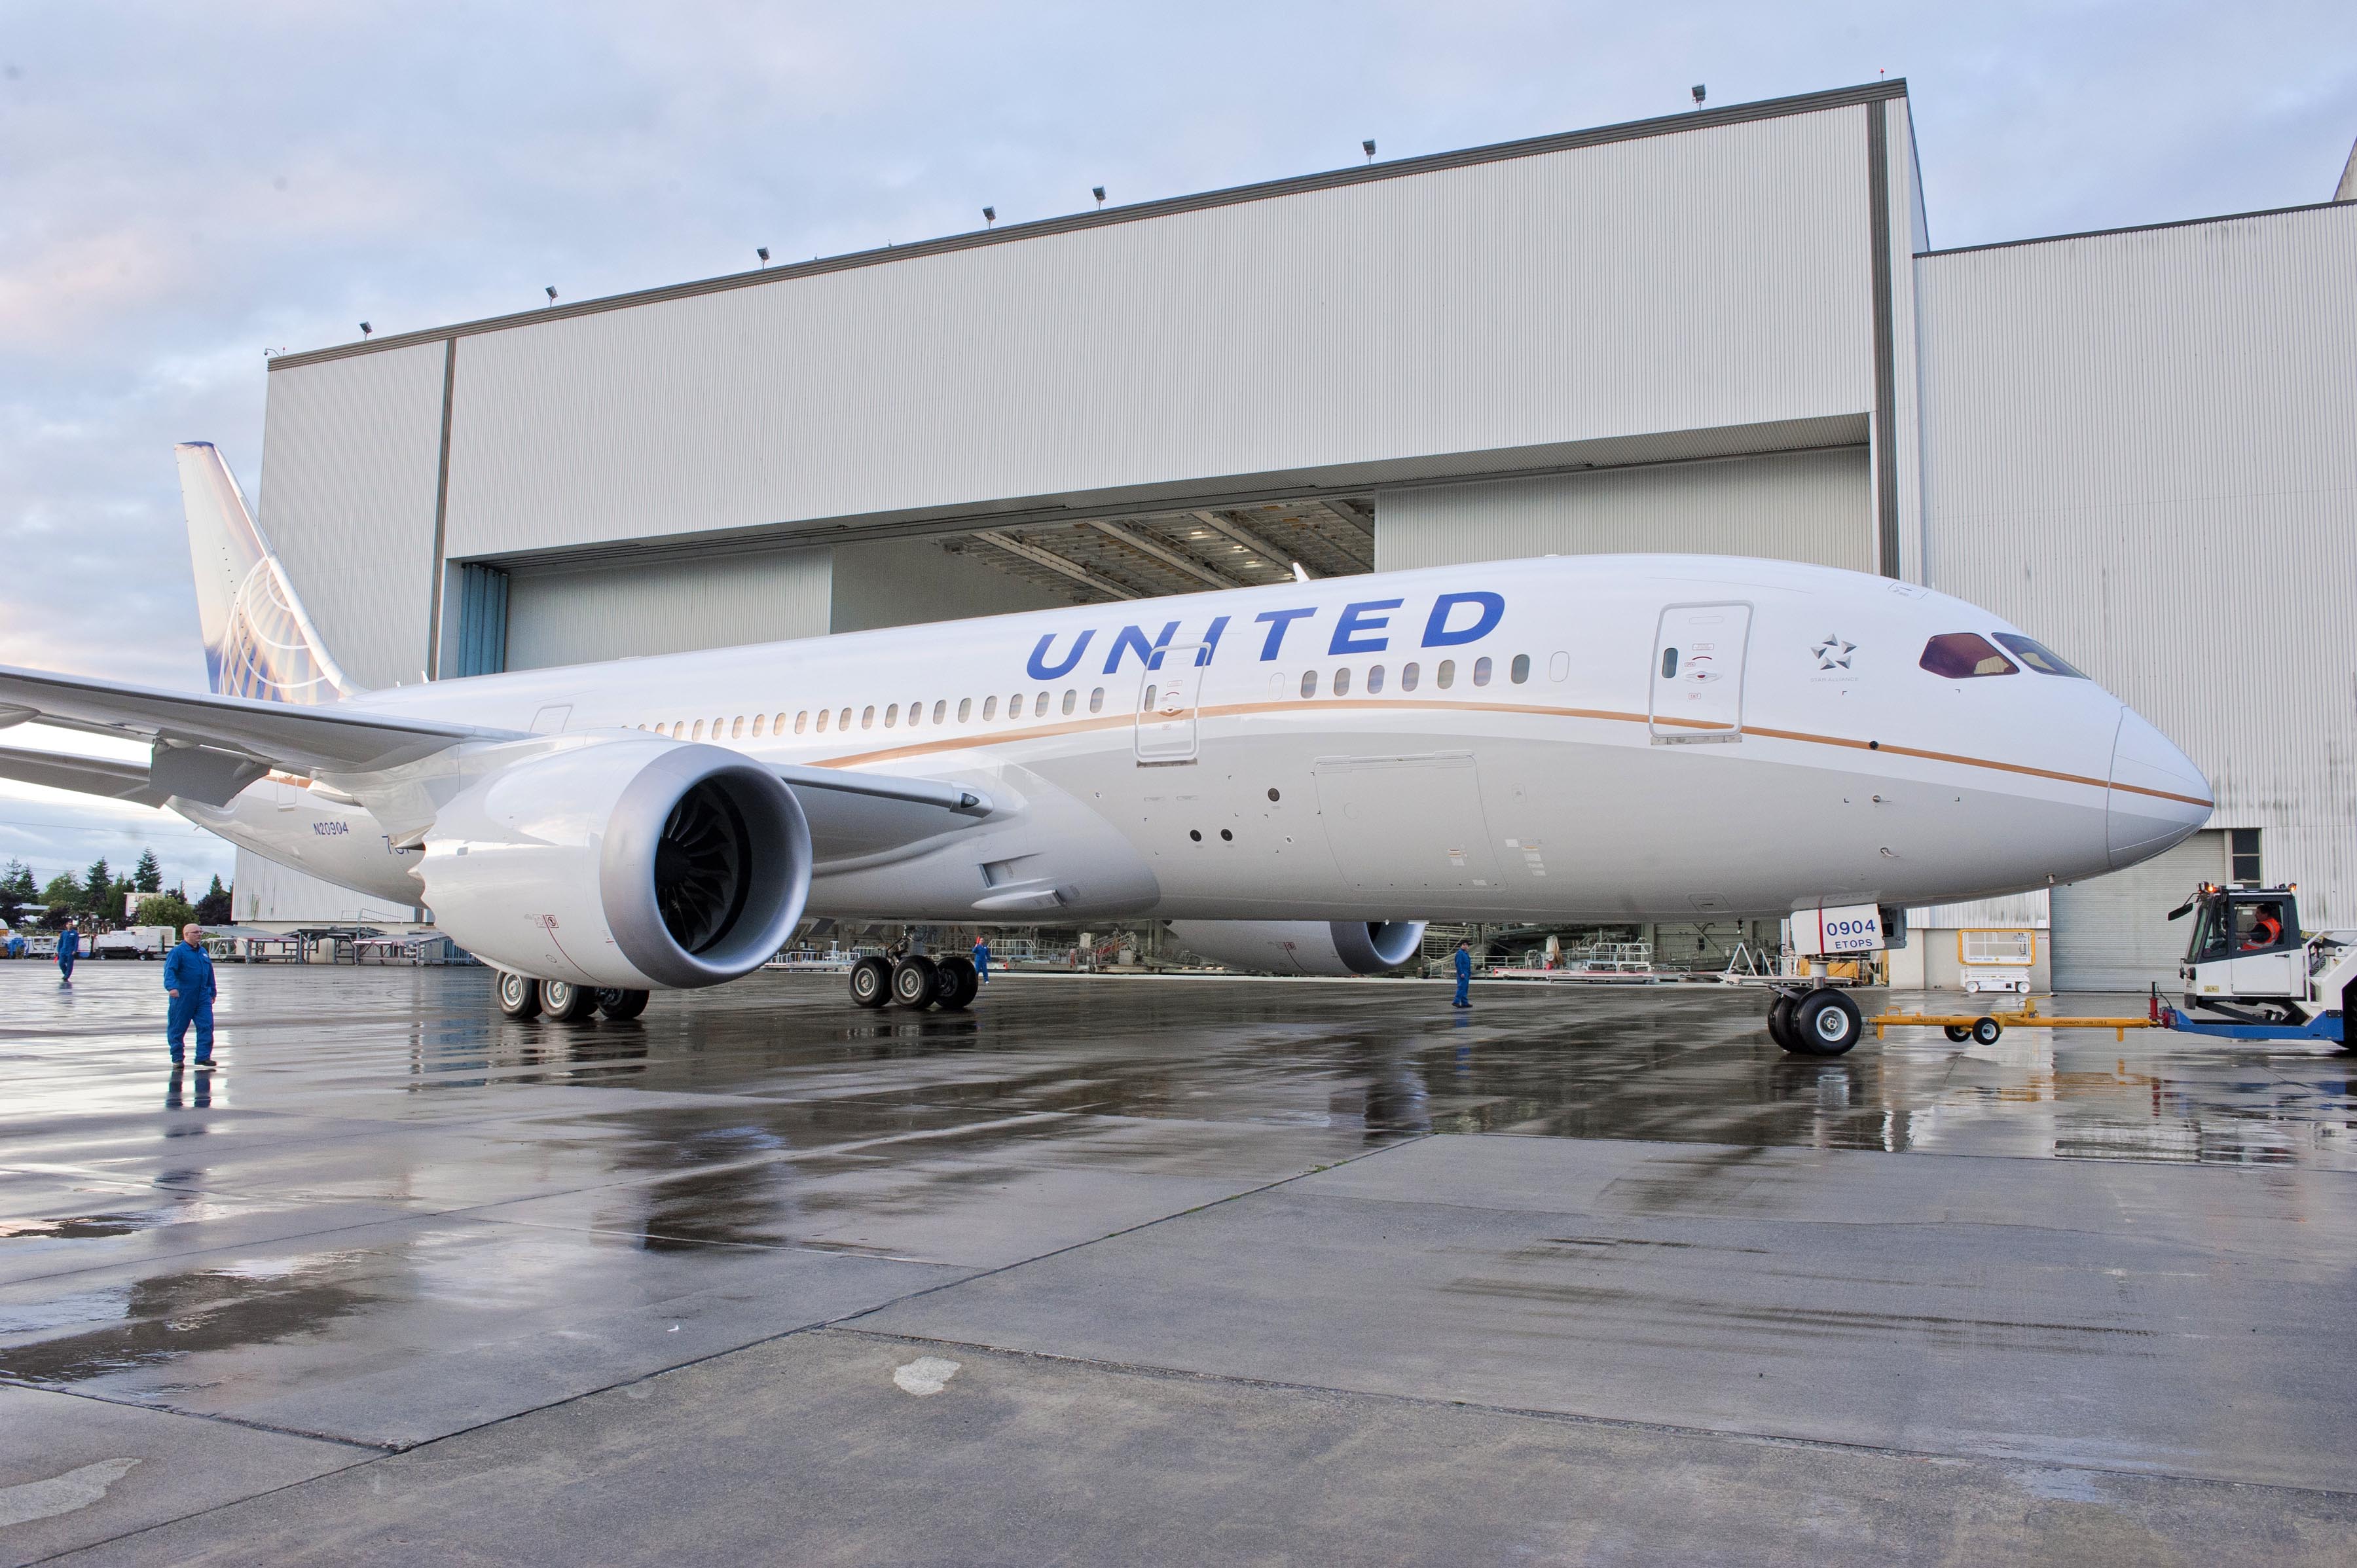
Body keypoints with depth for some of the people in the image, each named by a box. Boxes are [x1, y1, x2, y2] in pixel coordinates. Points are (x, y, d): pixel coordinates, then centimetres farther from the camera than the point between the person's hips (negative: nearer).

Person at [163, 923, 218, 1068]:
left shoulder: (203, 952, 16)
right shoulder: (178, 952, -5)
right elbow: (169, 970, -18)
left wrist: (212, 993, 23)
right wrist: (171, 986, -34)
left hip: (203, 997, 5)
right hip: (183, 997, -5)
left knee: (206, 1026, -4)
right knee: (177, 1028, 4)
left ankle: (203, 1057, -2)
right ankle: (177, 1058, 14)